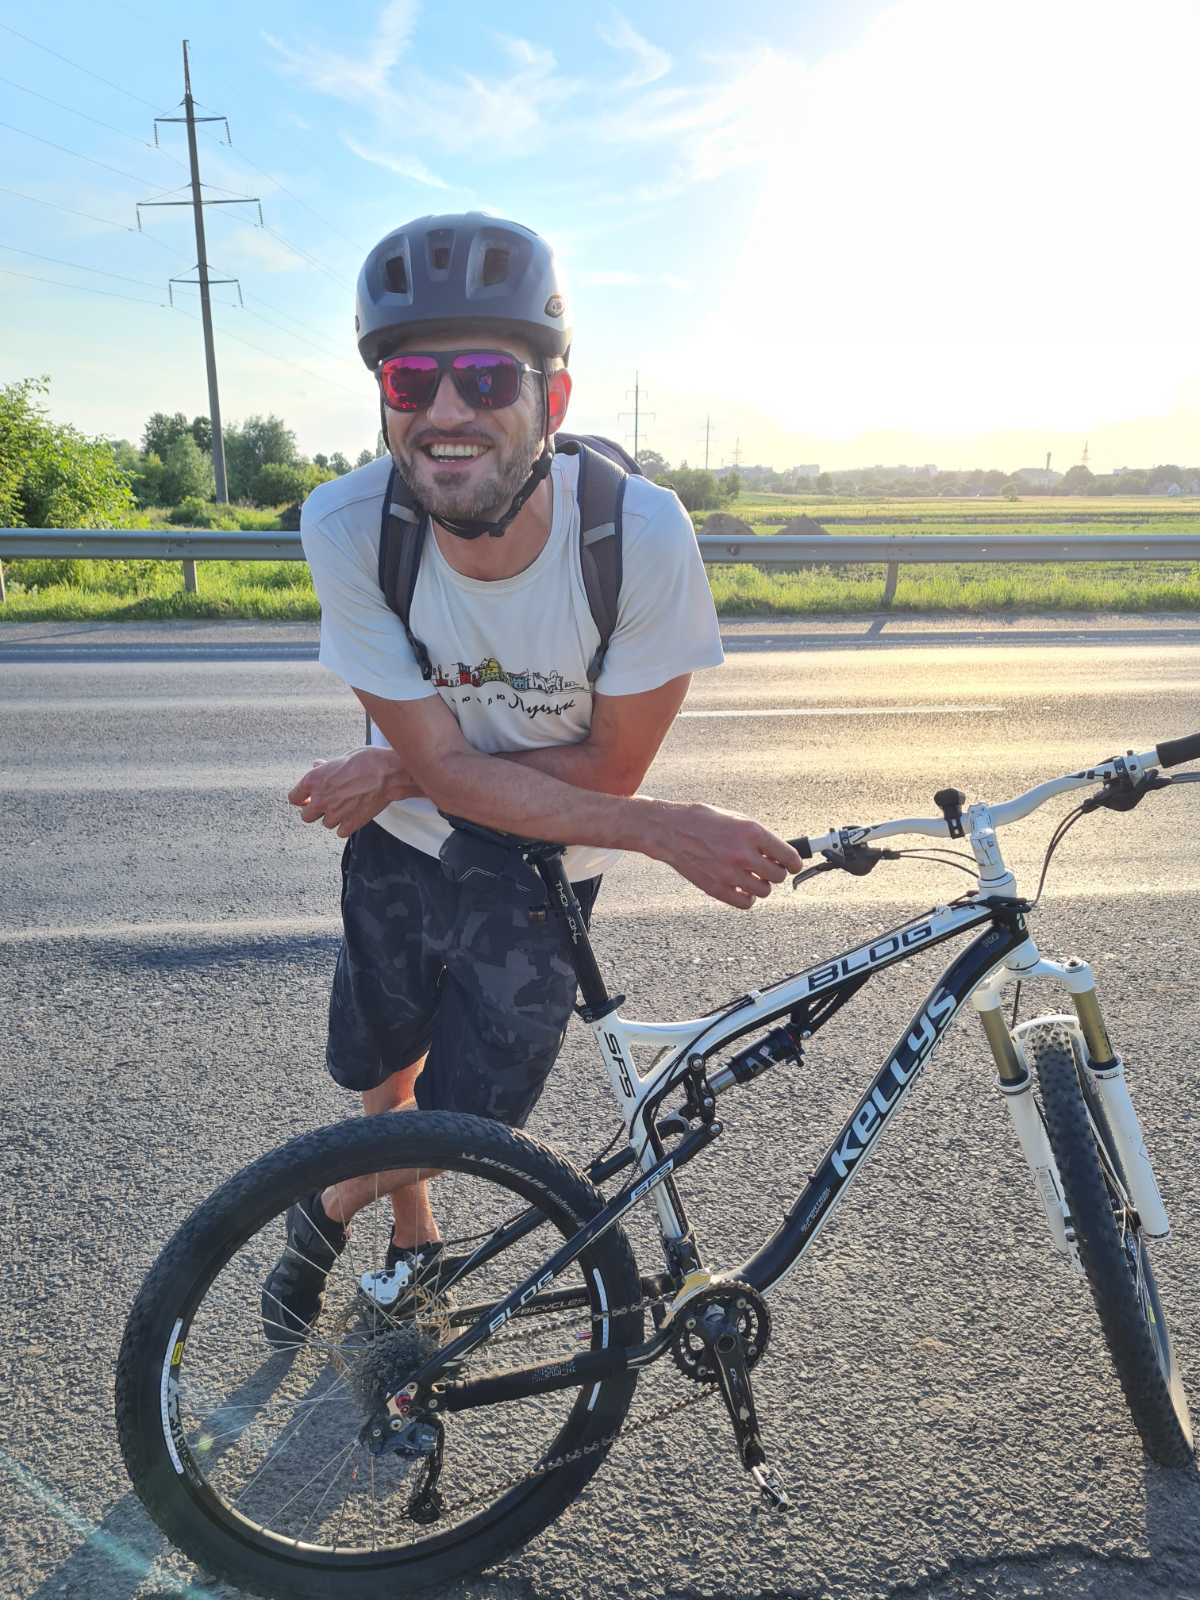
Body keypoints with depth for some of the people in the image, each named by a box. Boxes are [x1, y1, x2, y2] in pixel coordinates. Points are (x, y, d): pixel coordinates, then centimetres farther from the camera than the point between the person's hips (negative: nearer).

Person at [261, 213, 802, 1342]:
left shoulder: (642, 530, -31)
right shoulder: (348, 525, -26)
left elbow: (611, 766, -19)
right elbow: (446, 766, -23)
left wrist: (394, 772, -21)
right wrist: (664, 829, -33)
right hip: (400, 839, 2)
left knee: (468, 1119, 4)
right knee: (382, 1076, 19)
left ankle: (331, 1211, 41)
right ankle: (414, 1244, 53)